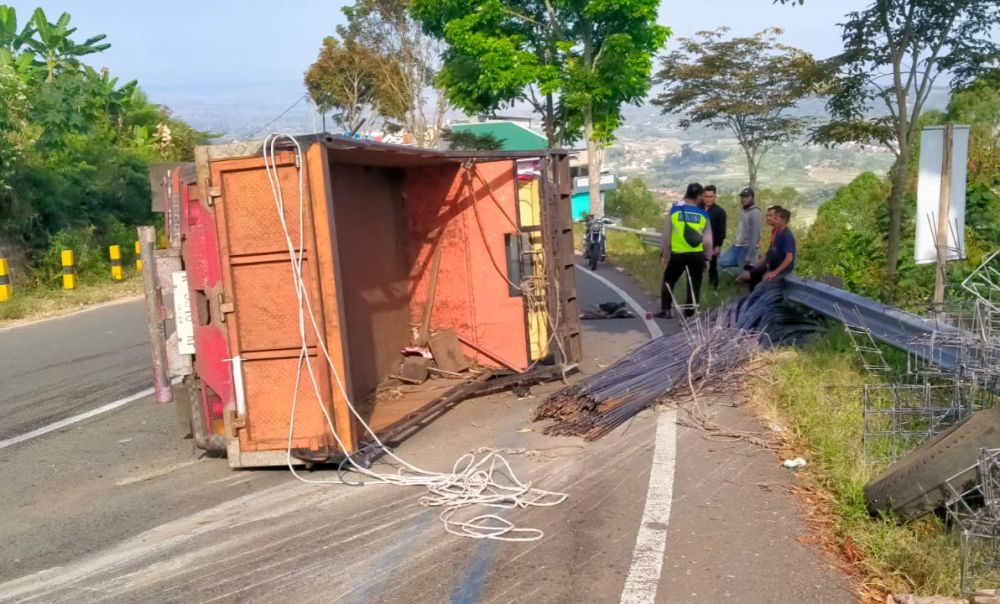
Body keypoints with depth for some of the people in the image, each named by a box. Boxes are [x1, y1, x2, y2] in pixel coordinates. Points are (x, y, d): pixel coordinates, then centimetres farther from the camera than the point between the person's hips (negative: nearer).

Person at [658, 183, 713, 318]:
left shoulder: (674, 210, -1)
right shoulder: (703, 215, 0)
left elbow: (666, 235, 2)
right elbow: (708, 240, 1)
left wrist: (665, 253, 12)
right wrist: (707, 258, 12)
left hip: (677, 254, 0)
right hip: (697, 255, 0)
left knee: (668, 281, 16)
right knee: (694, 285, 10)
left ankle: (665, 310, 11)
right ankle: (689, 314, 13)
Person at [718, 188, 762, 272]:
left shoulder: (755, 213, -17)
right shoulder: (743, 210, 11)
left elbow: (755, 236, -20)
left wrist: (750, 258, -22)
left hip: (747, 248, -9)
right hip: (737, 246, 9)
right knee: (722, 262, 2)